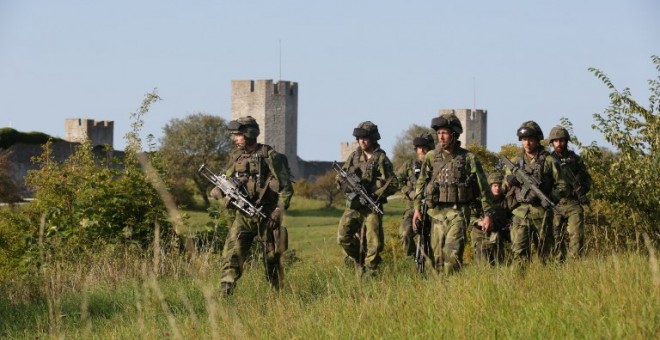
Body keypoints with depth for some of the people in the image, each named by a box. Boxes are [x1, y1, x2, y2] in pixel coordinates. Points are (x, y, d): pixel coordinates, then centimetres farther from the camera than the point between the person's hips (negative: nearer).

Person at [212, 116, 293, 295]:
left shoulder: (270, 157, -8)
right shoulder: (235, 157, 9)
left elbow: (286, 187, -9)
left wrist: (279, 210, -18)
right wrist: (218, 190, -6)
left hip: (266, 216, -4)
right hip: (242, 216, 4)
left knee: (271, 258, 7)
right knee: (232, 253, -11)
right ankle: (225, 292, -17)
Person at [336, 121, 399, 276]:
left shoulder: (381, 159, -5)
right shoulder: (354, 156, 10)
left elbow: (393, 184, -9)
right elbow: (340, 178, 14)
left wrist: (374, 194, -17)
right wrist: (347, 185, -9)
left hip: (372, 207, -4)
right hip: (353, 206, 4)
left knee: (373, 243, -5)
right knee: (343, 237, -6)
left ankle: (370, 272, 5)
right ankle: (357, 258, 19)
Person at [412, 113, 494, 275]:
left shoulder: (468, 158, -3)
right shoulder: (431, 157, 6)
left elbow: (483, 187, 1)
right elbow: (421, 183, 14)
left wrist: (488, 213, -1)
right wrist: (417, 208, 7)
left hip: (458, 212, -4)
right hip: (437, 213, 4)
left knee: (452, 252, -17)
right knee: (438, 255, 5)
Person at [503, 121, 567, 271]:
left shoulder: (549, 161, 3)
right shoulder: (516, 162, 13)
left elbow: (561, 186, 2)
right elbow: (506, 186, 17)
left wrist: (548, 198, -15)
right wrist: (510, 181, -6)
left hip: (541, 213, -2)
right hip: (520, 213, 2)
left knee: (544, 253, 6)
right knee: (519, 251, -10)